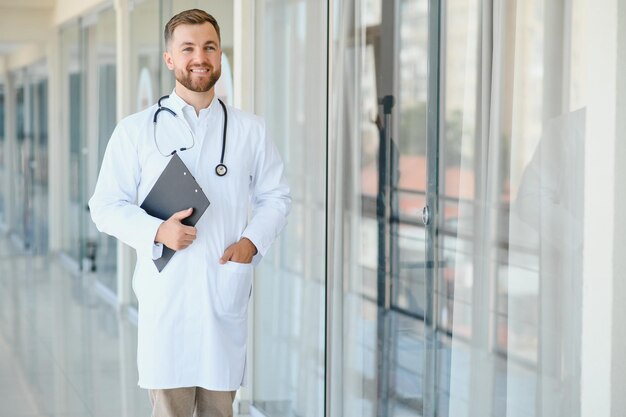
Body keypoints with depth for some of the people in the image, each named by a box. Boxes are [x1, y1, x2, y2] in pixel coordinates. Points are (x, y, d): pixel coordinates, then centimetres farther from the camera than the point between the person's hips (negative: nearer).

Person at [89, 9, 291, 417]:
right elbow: (106, 205, 3)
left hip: (227, 289, 2)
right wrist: (157, 231, -15)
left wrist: (252, 241, -5)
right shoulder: (137, 130, 3)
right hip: (166, 291, -2)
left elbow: (276, 197, 14)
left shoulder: (251, 129, 10)